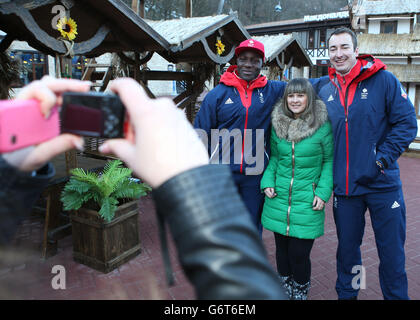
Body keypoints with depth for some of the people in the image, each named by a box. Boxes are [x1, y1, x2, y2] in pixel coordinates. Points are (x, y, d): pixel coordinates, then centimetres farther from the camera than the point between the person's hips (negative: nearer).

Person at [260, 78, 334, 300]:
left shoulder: (322, 125, -7)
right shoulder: (277, 124, 4)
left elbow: (329, 160, 0)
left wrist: (323, 192, -8)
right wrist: (267, 182, -1)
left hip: (307, 203, -3)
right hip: (278, 199, 4)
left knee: (299, 254, 0)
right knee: (282, 249, 15)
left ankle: (301, 293, 29)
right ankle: (285, 290, 39)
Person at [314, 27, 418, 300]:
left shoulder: (384, 80, -5)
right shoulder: (324, 89, 5)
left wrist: (383, 159, -15)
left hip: (383, 184, -2)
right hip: (344, 185, 3)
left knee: (392, 252, 9)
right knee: (347, 247, 17)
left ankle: (396, 295, 31)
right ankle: (346, 294, 37)